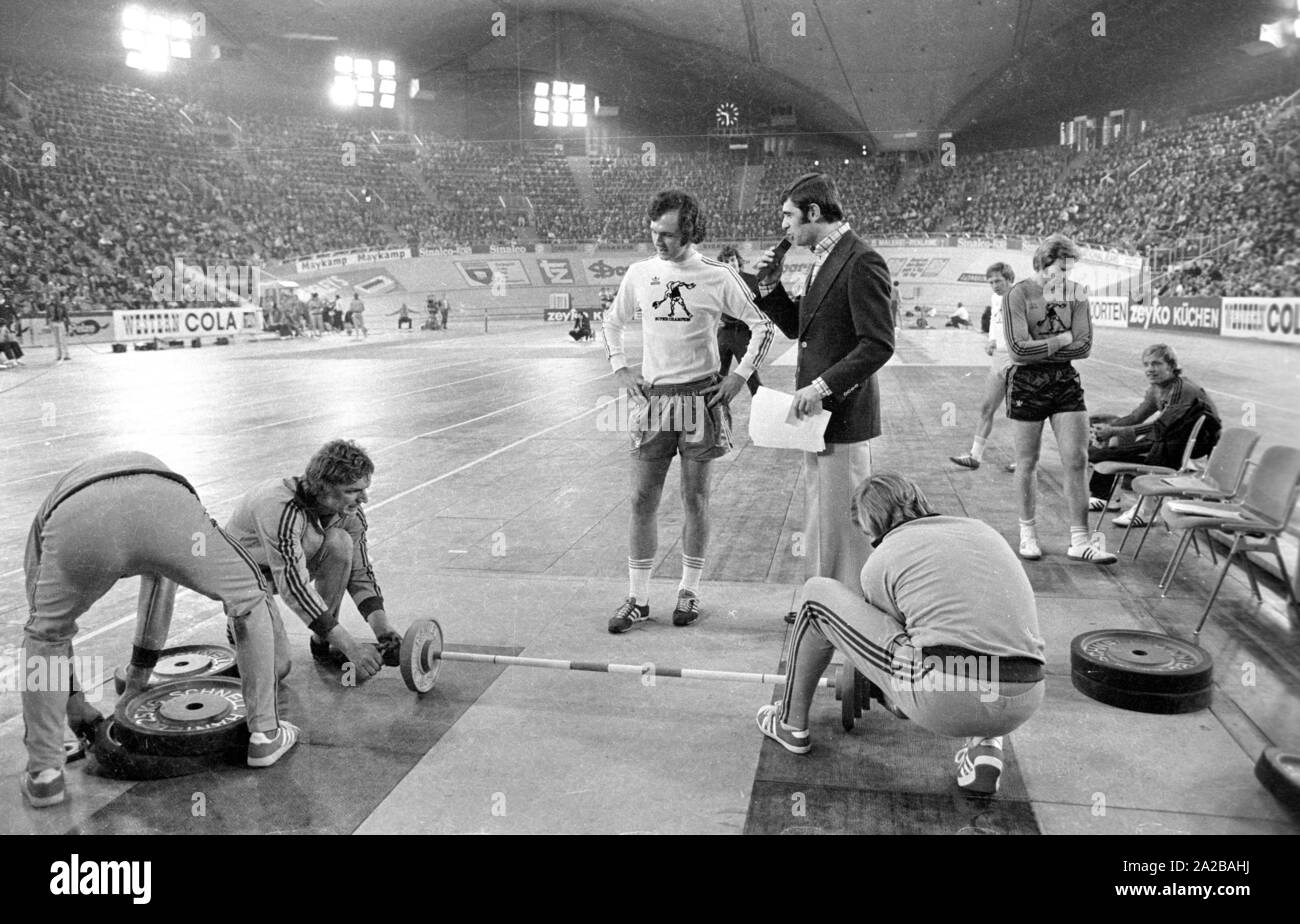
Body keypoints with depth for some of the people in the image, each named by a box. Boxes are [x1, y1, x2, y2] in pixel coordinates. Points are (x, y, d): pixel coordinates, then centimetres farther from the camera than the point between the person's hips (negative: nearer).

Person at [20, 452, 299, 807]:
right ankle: (264, 734, 28)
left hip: (74, 521, 0)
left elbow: (48, 621, 46)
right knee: (251, 600, 24)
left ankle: (44, 774, 28)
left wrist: (72, 700, 57)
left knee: (44, 634, 30)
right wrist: (137, 681, 61)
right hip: (166, 507, 0)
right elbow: (159, 590, 52)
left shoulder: (49, 512, 44)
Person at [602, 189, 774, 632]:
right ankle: (638, 598, 12)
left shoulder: (717, 276, -5)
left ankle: (689, 591, 20)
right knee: (642, 500, 2)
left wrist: (741, 373, -3)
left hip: (702, 397, -2)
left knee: (695, 500, 5)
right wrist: (620, 368, 9)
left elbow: (762, 324, 4)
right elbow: (612, 321, 20)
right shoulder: (640, 273, 4)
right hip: (653, 398, 3)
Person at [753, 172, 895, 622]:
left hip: (844, 412, -9)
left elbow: (878, 345, -21)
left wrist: (822, 387, -23)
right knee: (819, 514, 17)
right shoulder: (823, 260, 14)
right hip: (818, 411, 9)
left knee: (843, 518, 0)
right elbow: (797, 328, 21)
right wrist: (771, 286, 6)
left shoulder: (862, 262, -16)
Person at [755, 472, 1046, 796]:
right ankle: (986, 744, 18)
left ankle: (791, 723, 33)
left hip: (942, 698, -5)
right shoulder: (984, 532, 24)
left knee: (818, 595, 14)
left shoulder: (881, 561, 10)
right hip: (1023, 706, 5)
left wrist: (889, 696, 47)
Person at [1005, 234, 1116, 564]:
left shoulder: (1075, 292, 2)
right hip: (1027, 384, -3)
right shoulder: (1019, 293, -9)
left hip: (1066, 381, 3)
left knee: (1077, 461, -1)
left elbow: (1084, 347, -5)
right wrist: (1062, 339, -10)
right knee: (1027, 463, 7)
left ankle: (1078, 541, 4)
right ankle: (1028, 533, 24)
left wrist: (1040, 349, -12)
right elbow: (1018, 349, -19)